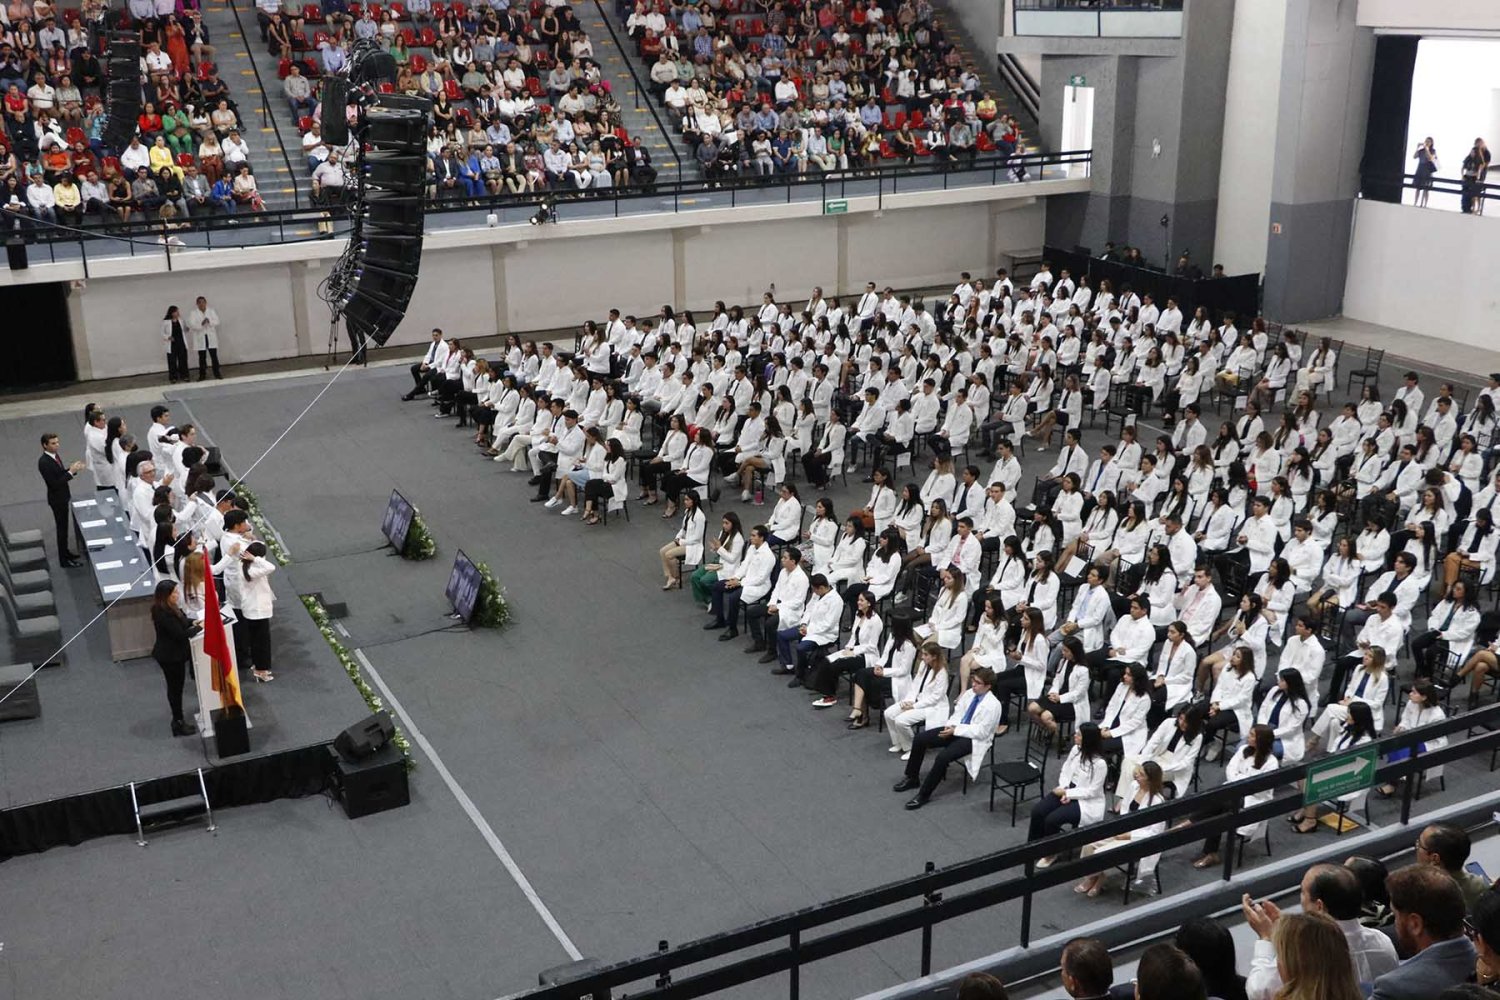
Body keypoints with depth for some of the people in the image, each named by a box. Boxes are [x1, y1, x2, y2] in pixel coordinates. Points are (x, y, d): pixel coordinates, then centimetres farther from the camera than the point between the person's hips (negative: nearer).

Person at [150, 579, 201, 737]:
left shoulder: (169, 609, 3)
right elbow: (180, 634, -25)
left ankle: (178, 720, 27)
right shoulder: (163, 614, -27)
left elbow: (180, 622, 15)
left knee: (175, 687, 17)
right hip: (170, 657, -10)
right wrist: (199, 627, -14)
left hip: (173, 654, 10)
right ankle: (178, 724, 11)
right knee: (175, 688, 1)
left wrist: (193, 622, -2)